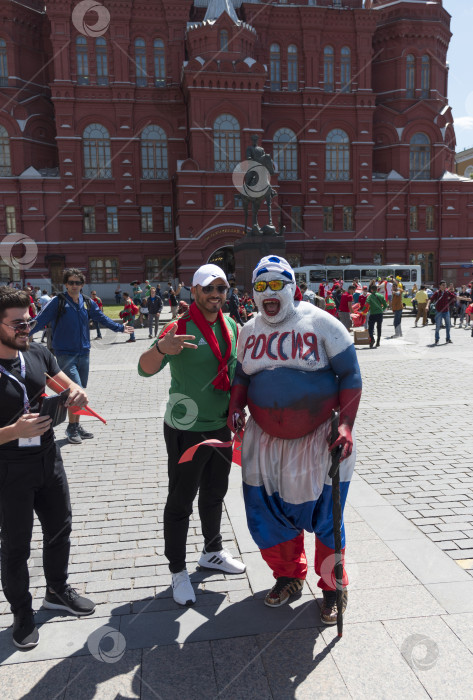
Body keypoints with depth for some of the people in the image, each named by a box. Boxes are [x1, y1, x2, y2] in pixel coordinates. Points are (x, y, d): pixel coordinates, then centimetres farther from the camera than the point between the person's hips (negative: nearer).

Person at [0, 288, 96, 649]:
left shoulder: (37, 353, -4)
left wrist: (77, 394, -13)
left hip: (49, 460, 6)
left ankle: (57, 590, 44)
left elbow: (68, 385, 9)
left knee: (60, 528, 20)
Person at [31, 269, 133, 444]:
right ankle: (71, 428, 4)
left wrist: (119, 328, 29)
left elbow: (102, 318, 21)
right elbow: (40, 320, -10)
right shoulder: (58, 302, -6)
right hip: (65, 354, -5)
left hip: (83, 353, 5)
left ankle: (77, 425, 25)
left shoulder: (88, 303, 8)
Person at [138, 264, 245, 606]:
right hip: (186, 431, -6)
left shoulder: (232, 327, 2)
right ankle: (178, 572, 26)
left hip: (221, 427, 6)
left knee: (215, 494, 23)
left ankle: (213, 552, 44)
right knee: (180, 502, 8)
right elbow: (145, 369, -29)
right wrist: (161, 348, -49)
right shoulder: (180, 328, -17)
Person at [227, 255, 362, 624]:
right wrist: (236, 407, -1)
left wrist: (346, 425, -16)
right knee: (266, 514, 10)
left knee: (325, 517, 7)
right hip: (265, 439, 4)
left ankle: (333, 586, 33)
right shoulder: (249, 331, 6)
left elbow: (350, 375, -7)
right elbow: (243, 374, 18)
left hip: (318, 438, -4)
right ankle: (289, 574, 38)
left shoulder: (320, 323, -8)